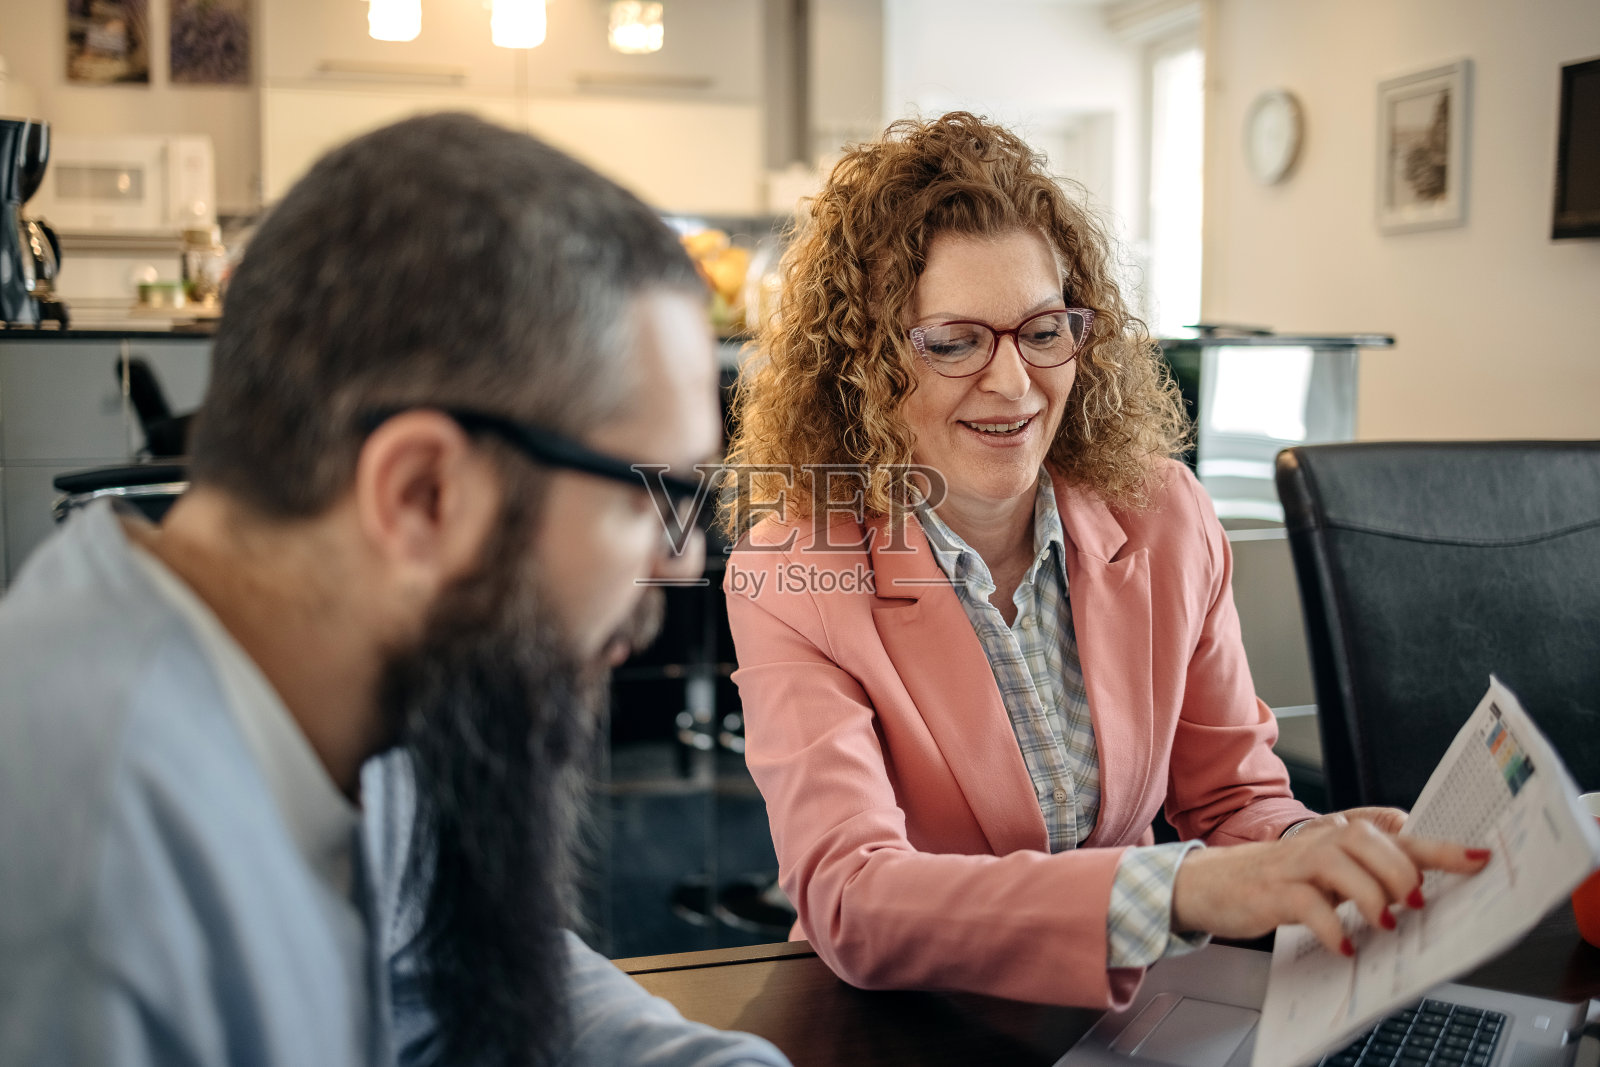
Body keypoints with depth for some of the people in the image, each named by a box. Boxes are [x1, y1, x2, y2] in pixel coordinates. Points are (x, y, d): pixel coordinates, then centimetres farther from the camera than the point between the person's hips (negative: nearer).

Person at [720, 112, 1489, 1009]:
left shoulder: (1164, 520, -3)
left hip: (1126, 1002, 4)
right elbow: (849, 900, -27)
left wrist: (1311, 847, -18)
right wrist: (1183, 887, -39)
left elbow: (1232, 800, 5)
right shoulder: (790, 583, -15)